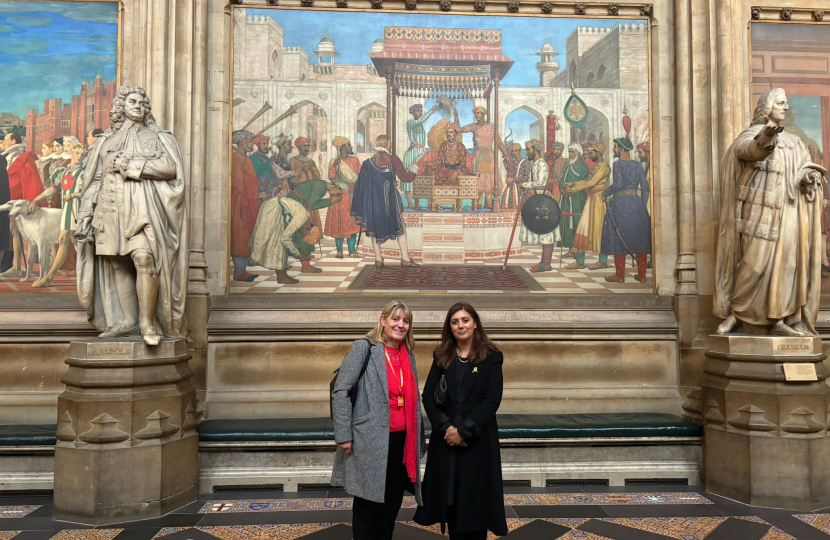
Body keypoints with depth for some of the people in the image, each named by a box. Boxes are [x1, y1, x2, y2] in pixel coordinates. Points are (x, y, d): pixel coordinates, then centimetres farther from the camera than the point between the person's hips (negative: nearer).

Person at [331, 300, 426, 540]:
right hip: (371, 441, -6)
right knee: (368, 503, 6)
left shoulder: (408, 356, 13)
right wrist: (343, 435, -15)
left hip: (401, 440, 6)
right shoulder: (363, 348, -7)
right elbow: (341, 391, -11)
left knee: (392, 502, 14)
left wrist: (419, 439, 17)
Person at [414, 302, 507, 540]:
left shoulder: (491, 357, -3)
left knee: (475, 501, 4)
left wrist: (464, 430, -16)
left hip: (478, 440, -3)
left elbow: (492, 400, -10)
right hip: (446, 439, 3)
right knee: (451, 500, 7)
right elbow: (428, 396, 1)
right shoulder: (441, 356, 6)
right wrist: (445, 427, -14)